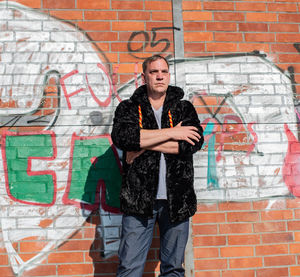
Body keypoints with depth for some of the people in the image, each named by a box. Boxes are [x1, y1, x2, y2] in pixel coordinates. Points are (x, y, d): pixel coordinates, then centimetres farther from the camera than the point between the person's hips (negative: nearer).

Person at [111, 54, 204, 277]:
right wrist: (170, 133, -11)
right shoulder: (128, 108, 9)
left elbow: (195, 141, -7)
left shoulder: (184, 108, 12)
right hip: (139, 199, -1)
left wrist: (144, 144, -10)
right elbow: (121, 136, -12)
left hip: (176, 199, 2)